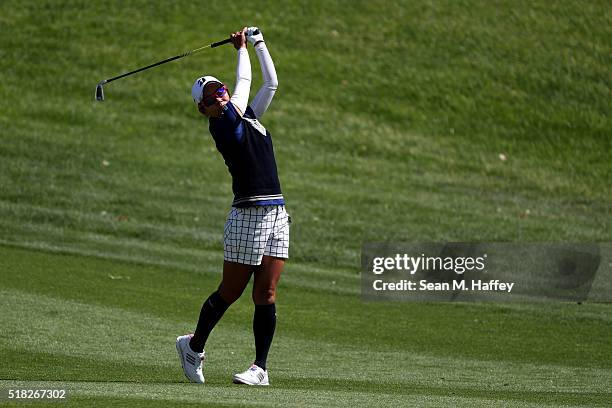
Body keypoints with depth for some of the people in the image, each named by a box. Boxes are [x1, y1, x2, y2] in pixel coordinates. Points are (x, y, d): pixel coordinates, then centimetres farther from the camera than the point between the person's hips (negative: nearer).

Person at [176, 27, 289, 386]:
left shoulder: (247, 117, 14)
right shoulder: (222, 126, -7)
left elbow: (271, 83, 20)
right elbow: (245, 82, -7)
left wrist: (258, 42, 19)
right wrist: (241, 48, 6)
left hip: (277, 215, 6)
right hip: (247, 216, -6)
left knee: (266, 294, 0)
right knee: (230, 292, 3)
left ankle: (261, 368, 2)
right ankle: (194, 346, 25)